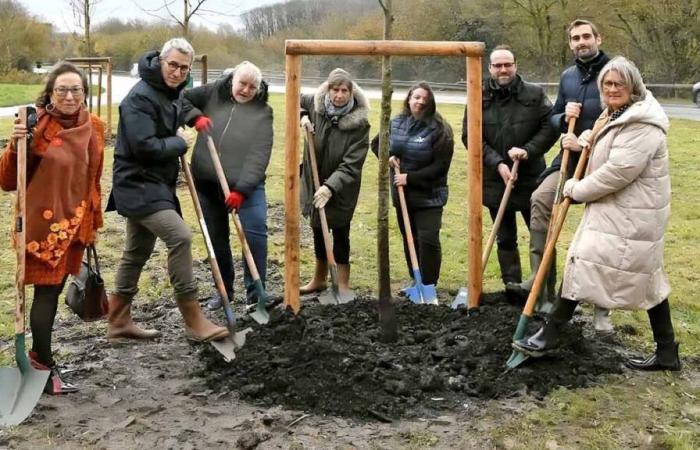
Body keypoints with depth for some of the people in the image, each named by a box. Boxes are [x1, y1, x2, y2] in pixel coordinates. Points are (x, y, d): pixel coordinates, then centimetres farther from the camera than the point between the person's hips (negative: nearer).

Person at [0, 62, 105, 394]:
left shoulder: (94, 127, 2)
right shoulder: (36, 126, -14)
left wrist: (93, 222, 17)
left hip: (75, 225, 6)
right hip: (42, 224, -5)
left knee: (55, 290, 15)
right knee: (46, 291, -2)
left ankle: (38, 355, 30)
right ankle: (45, 366, 10)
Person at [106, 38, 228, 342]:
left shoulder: (174, 93, 11)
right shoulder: (140, 97, -18)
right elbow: (143, 146, -26)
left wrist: (180, 136, 9)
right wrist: (179, 143, -12)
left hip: (154, 184, 10)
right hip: (138, 185, -10)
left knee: (138, 251, 15)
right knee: (179, 237, -21)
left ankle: (119, 322, 26)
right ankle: (194, 322, -15)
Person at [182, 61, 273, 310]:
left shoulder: (262, 112, -5)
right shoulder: (212, 94, 3)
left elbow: (259, 156, -14)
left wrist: (241, 189, -23)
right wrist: (195, 116, -13)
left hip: (246, 184, -3)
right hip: (207, 183, 3)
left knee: (256, 232, -15)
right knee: (217, 237, 12)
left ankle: (255, 294, -3)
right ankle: (224, 290, 29)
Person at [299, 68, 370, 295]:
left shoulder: (359, 123, -20)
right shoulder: (315, 103, -9)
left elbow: (351, 164, -24)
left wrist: (330, 187, -33)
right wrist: (303, 116, -5)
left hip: (342, 189, -5)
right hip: (314, 182, 5)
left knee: (340, 234, 1)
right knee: (318, 230, 18)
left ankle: (343, 285, 15)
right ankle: (319, 279, 35)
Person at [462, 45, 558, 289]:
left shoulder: (535, 94, -1)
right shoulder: (479, 98, 1)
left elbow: (551, 127, -3)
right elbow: (470, 136, -3)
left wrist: (529, 150, -16)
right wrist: (497, 164, -13)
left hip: (530, 178, -1)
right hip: (495, 181, 2)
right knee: (505, 239, 12)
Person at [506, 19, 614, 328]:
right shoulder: (567, 77, 11)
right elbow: (553, 118, 19)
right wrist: (564, 117, -4)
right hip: (570, 158, 4)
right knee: (541, 199, -23)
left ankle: (601, 309, 13)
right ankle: (540, 282, -20)